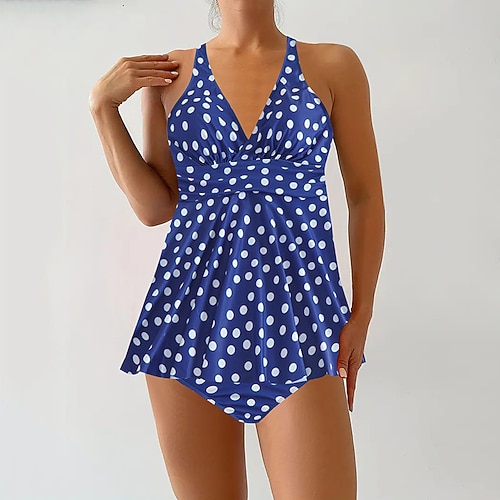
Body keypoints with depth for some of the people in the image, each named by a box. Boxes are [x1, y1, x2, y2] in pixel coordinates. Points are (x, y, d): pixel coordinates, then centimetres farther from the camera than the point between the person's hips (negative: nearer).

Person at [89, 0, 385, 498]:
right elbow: (155, 206, 5)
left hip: (297, 309, -1)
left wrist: (361, 313, 1)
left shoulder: (333, 65, 6)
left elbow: (366, 198, 7)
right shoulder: (169, 73, 9)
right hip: (191, 312, 2)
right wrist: (103, 107, 1)